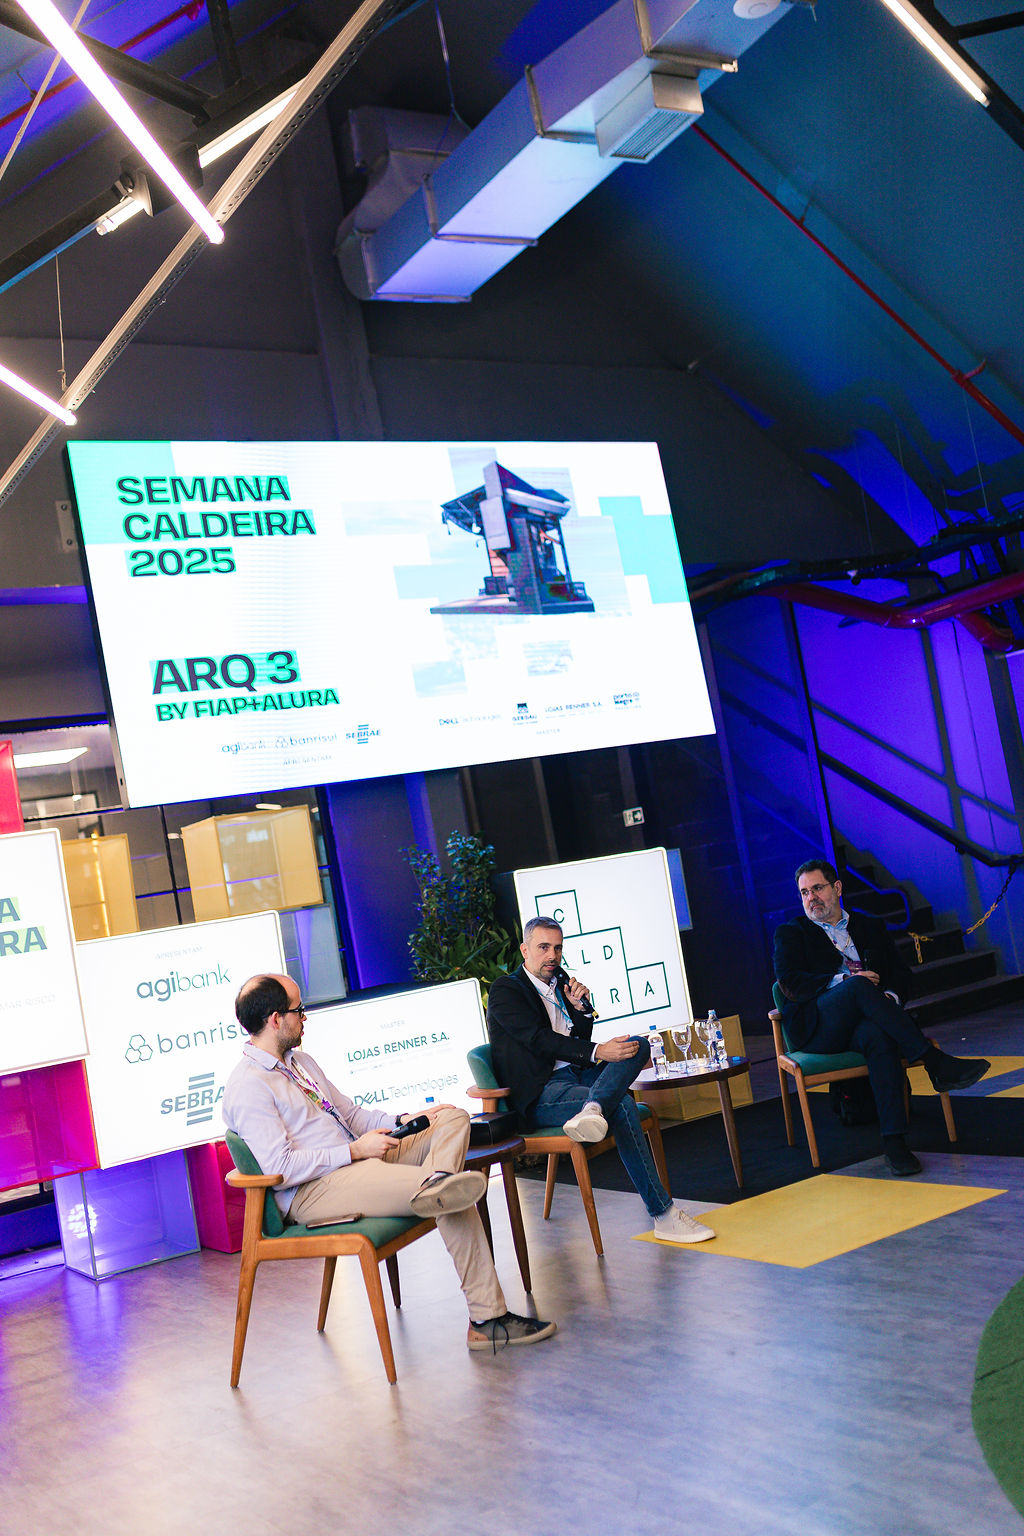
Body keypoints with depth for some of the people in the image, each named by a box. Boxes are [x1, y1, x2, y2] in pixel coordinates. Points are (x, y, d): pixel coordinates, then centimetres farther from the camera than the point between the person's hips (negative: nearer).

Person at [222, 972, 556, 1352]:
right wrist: (355, 1150, -16)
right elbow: (280, 1167, -21)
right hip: (314, 1191, -10)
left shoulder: (300, 1061, 20)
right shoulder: (247, 1087, -13)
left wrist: (402, 1121, 6)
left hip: (356, 1160, 11)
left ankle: (434, 1183, -33)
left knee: (454, 1118, -6)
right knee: (454, 1203, -27)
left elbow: (349, 1113, 24)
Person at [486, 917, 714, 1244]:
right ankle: (663, 1215, -30)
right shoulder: (505, 991, -2)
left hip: (576, 1076, 8)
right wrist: (598, 1053, -24)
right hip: (541, 1093, -8)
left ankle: (590, 1111, -42)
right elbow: (540, 1039, -16)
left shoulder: (560, 983, 22)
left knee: (638, 1045, -15)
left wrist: (582, 1008, 0)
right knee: (622, 1106, -31)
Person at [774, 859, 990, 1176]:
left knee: (878, 1036, -37)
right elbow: (789, 984, 0)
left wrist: (890, 995, -8)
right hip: (818, 1028, -2)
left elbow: (901, 973, 17)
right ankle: (935, 1064, -36)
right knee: (858, 986, -34)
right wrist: (843, 981, -14)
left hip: (865, 1022, 2)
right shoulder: (791, 933, 17)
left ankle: (894, 1140, -45)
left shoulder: (871, 927, 26)